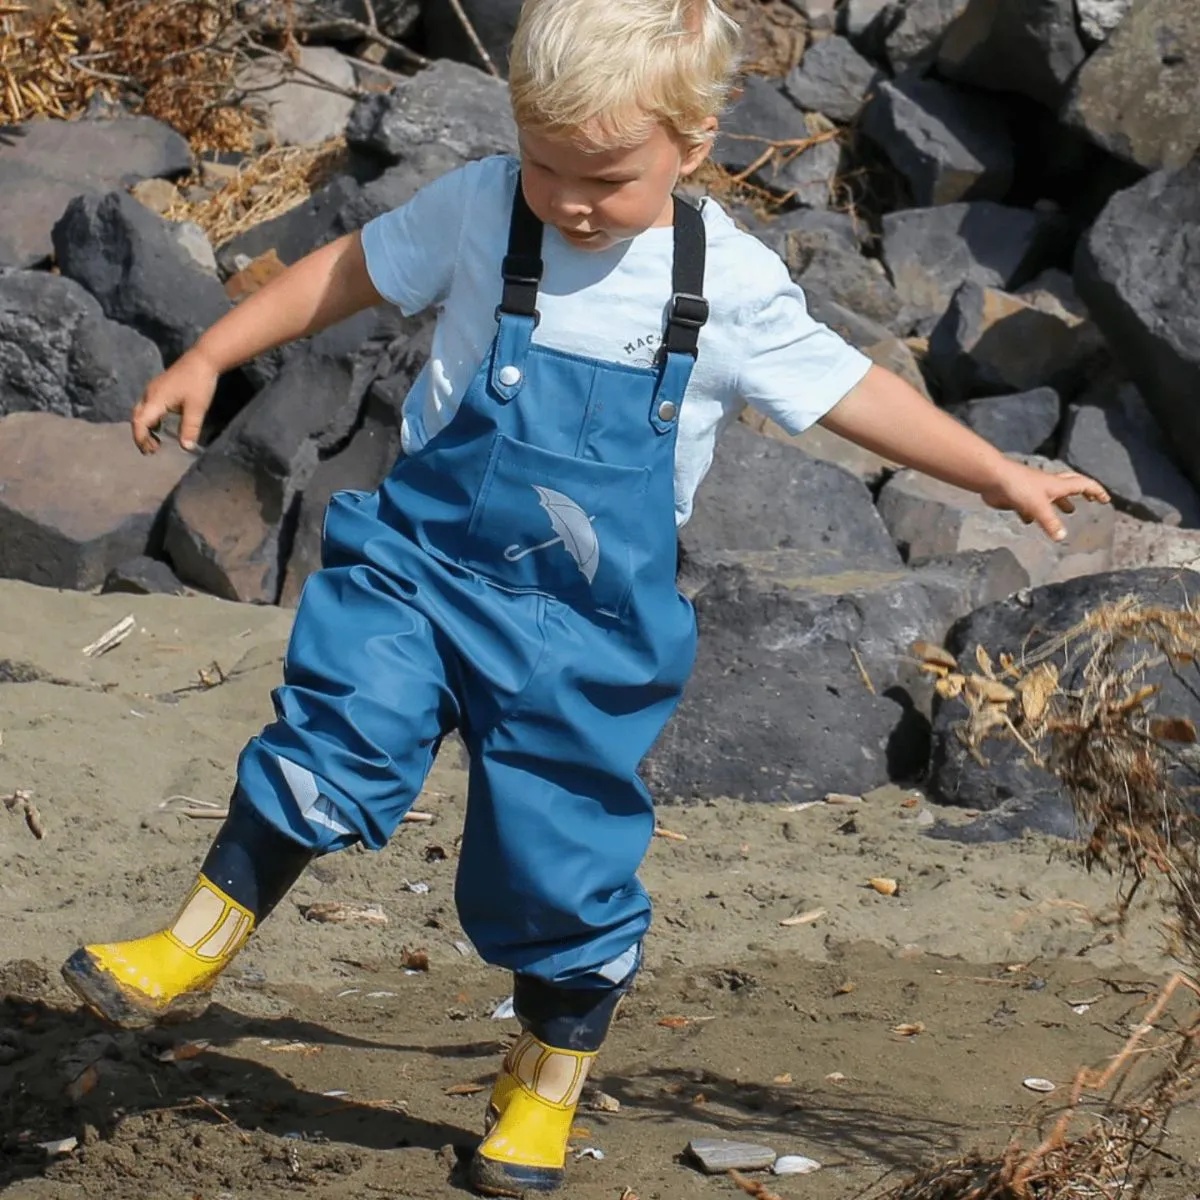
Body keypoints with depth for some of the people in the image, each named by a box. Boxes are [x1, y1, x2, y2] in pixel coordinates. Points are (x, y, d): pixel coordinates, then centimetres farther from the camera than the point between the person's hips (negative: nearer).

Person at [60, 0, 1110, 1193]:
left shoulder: (732, 286, -6)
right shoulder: (479, 210, -6)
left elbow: (847, 389, 6)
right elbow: (350, 269, 7)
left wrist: (1002, 476, 9)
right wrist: (206, 359, 7)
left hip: (586, 629, 0)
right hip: (424, 561, 0)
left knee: (564, 868, 6)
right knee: (333, 743, -23)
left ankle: (546, 1090, 29)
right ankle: (199, 939, -5)